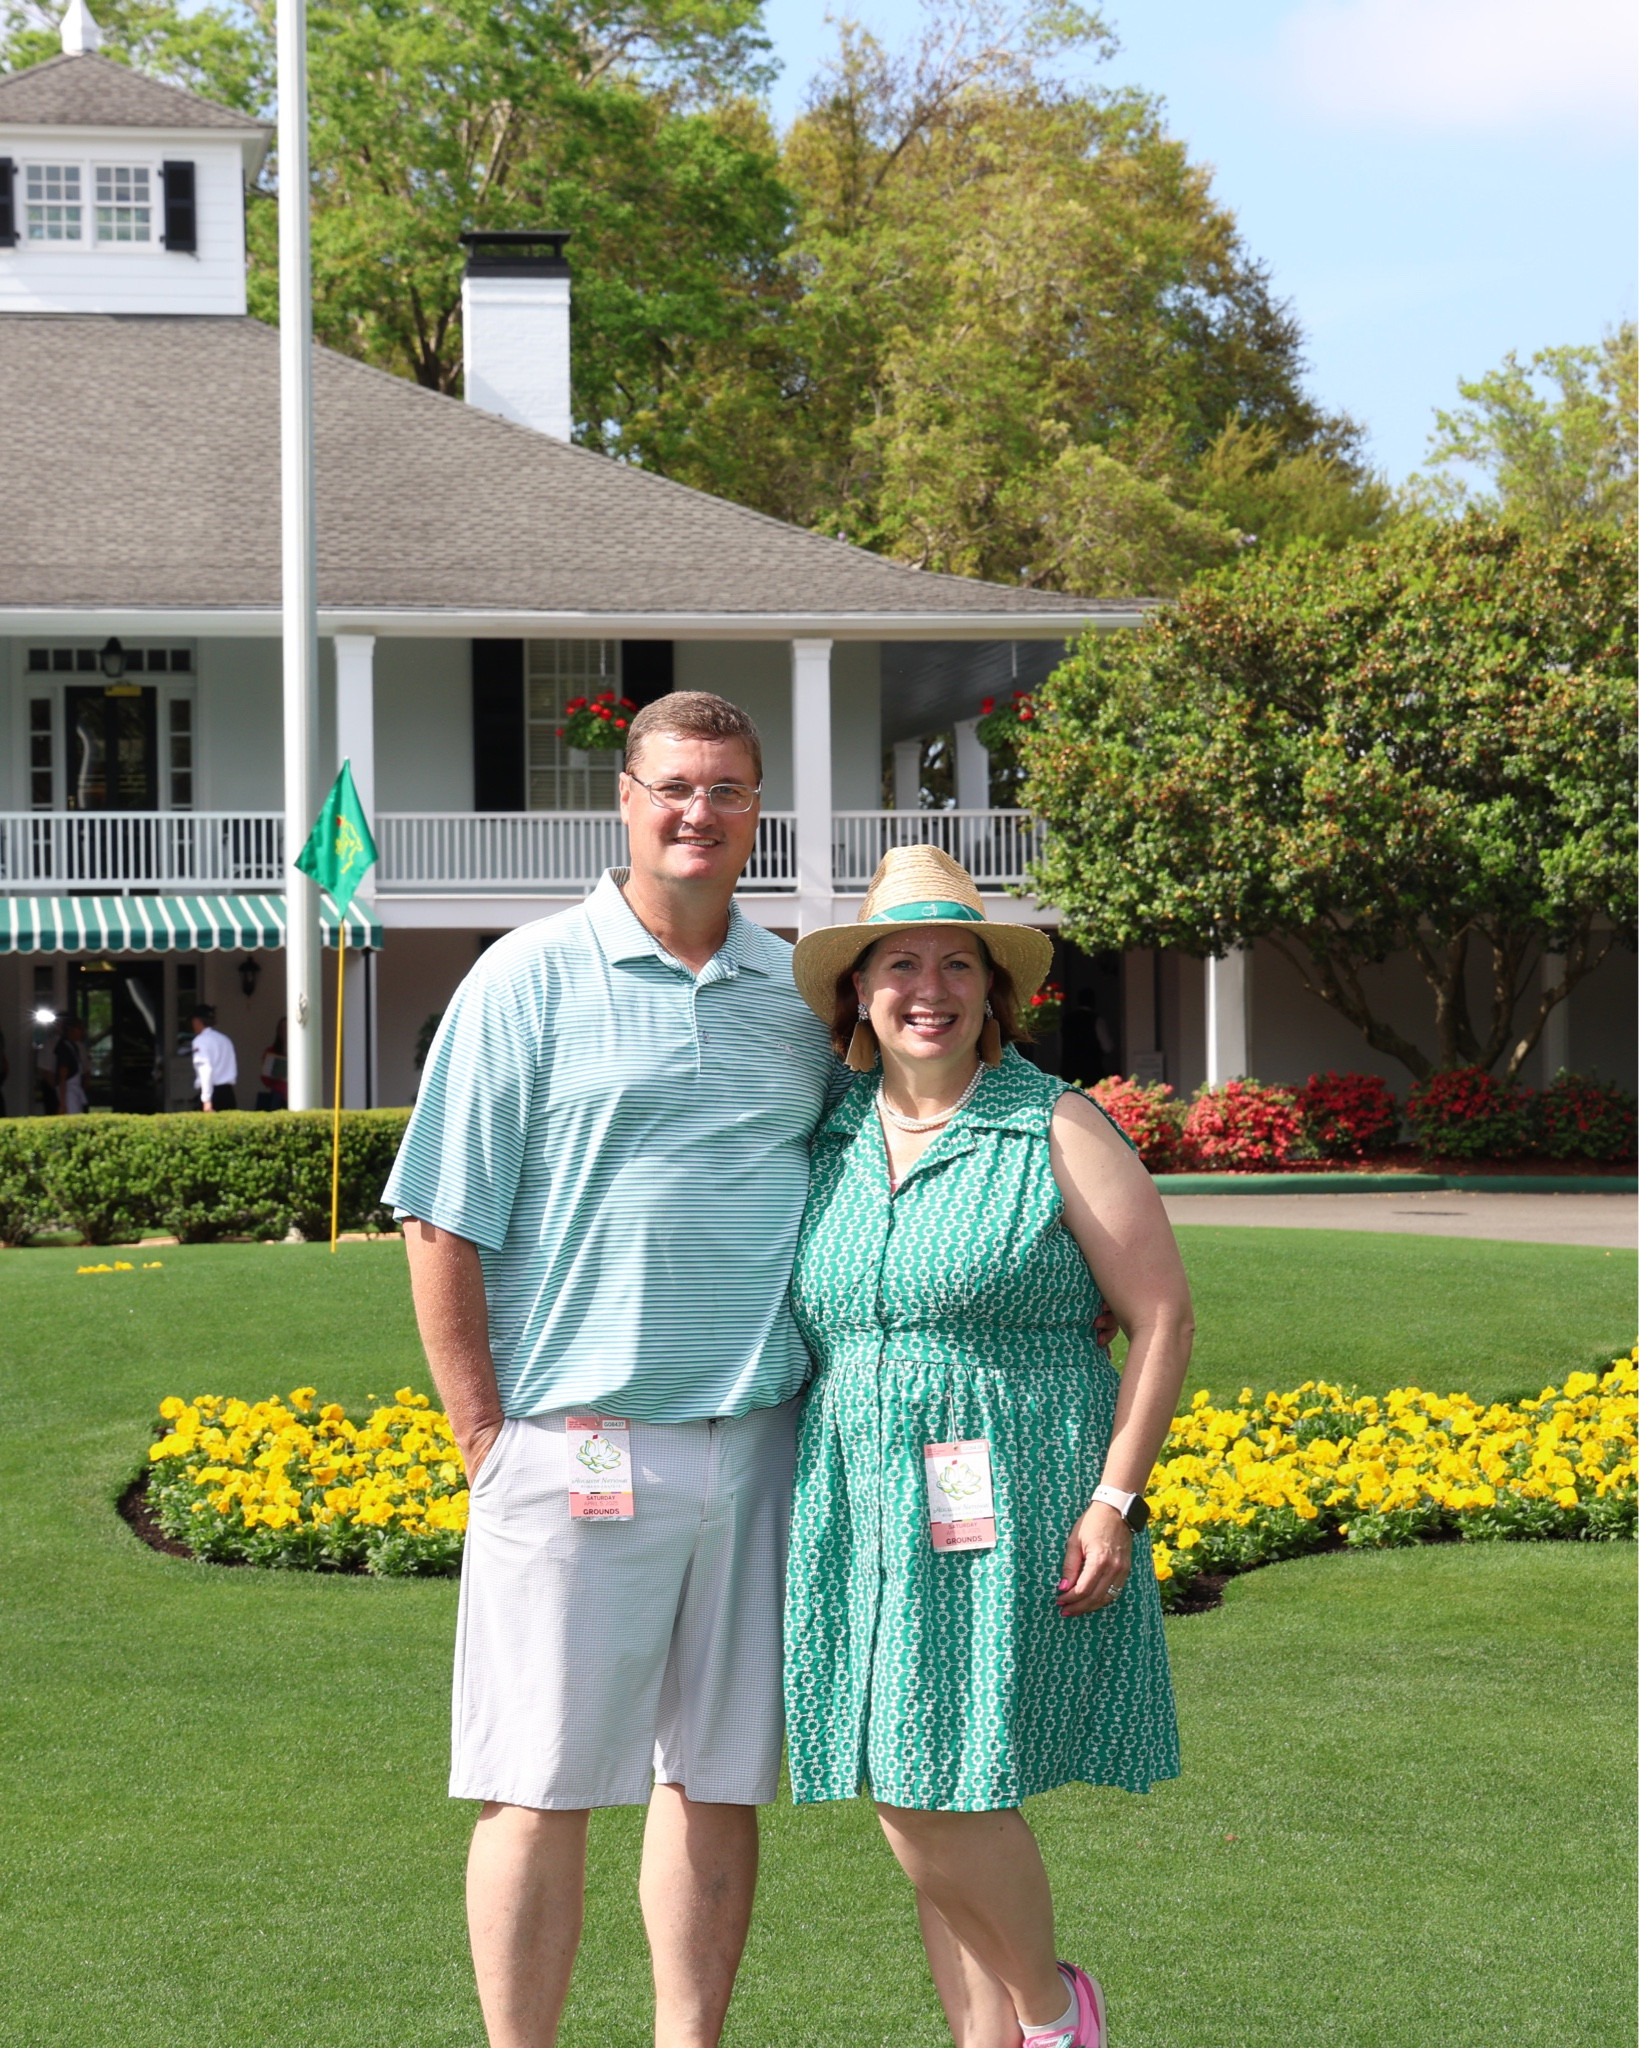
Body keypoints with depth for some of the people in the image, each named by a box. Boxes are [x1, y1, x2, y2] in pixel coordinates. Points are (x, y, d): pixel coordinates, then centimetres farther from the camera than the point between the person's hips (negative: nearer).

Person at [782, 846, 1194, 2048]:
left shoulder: (1057, 1133, -4)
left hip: (1011, 1513, -5)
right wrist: (797, 1512, 15)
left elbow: (1164, 1317, -5)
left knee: (944, 1796, -11)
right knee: (917, 1807, 5)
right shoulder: (829, 1145, 10)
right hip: (866, 1522, 5)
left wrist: (1114, 1499, -12)